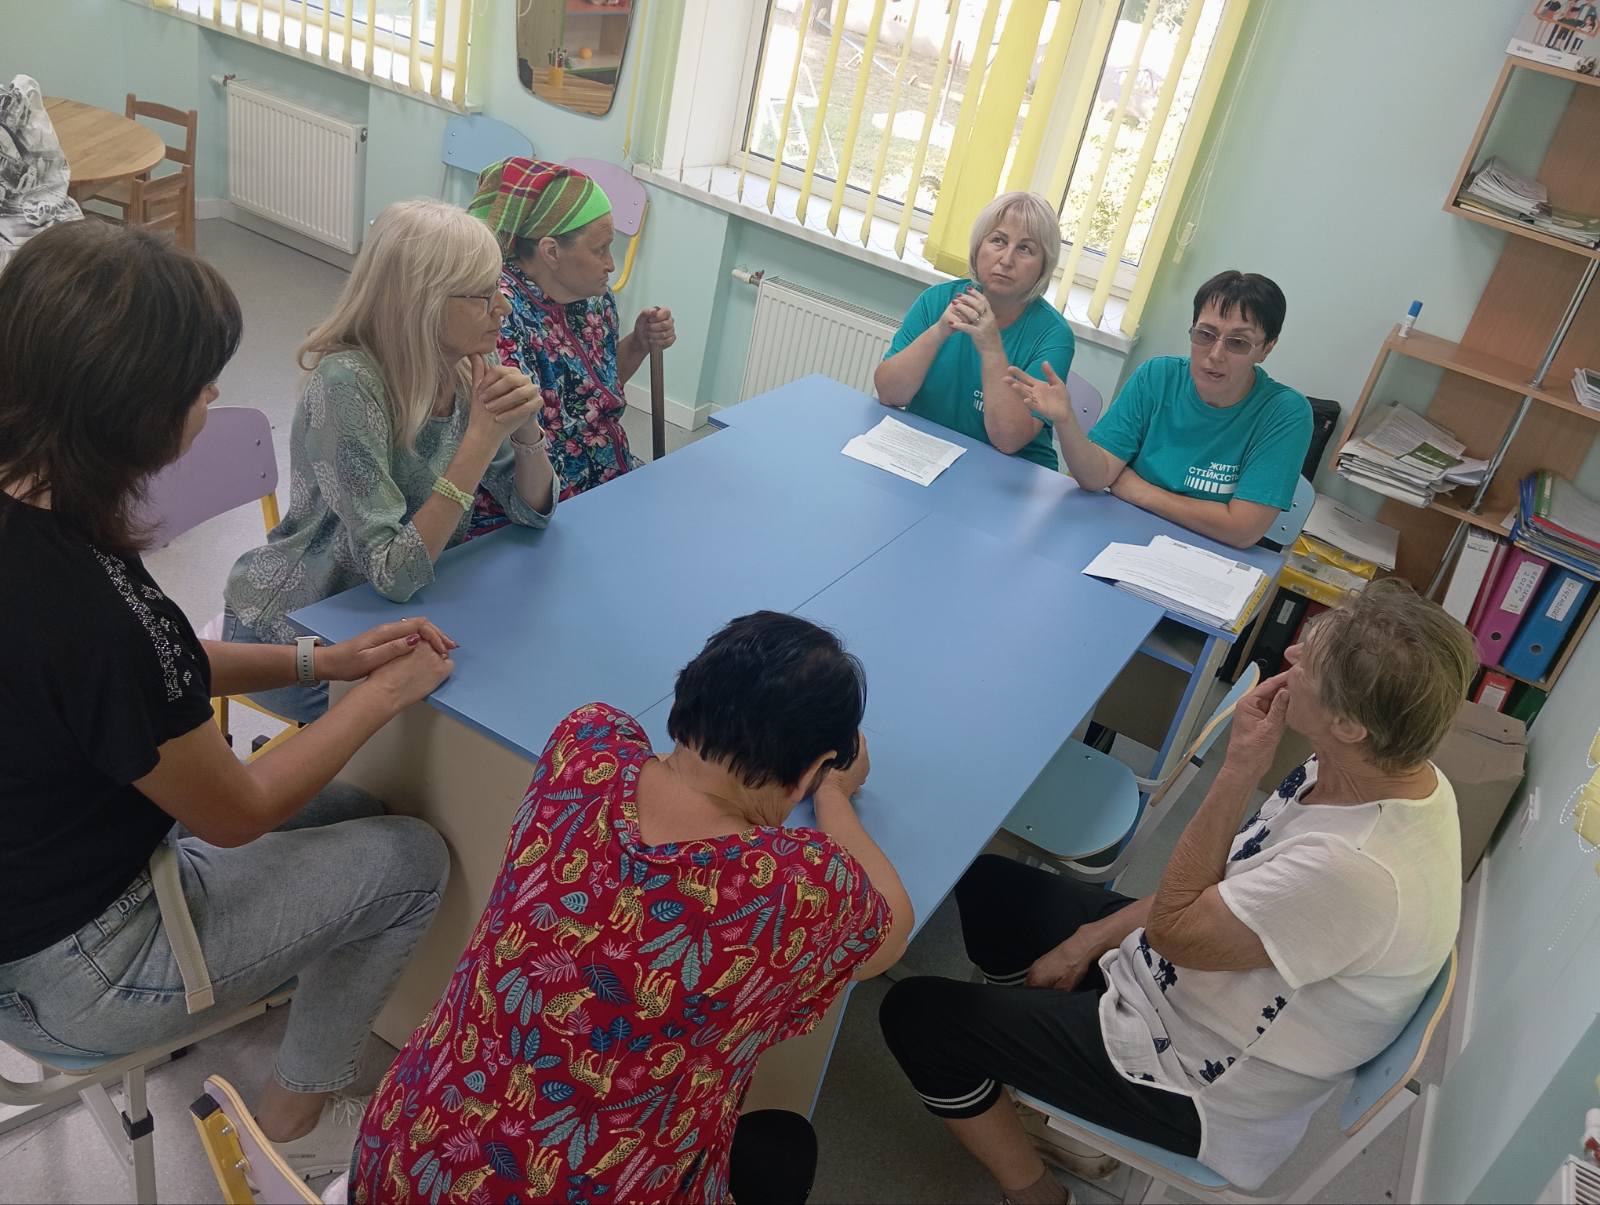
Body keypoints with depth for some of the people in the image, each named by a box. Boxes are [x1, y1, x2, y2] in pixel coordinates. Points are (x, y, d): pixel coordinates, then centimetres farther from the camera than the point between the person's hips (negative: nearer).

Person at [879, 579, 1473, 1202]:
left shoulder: (1357, 871, -39)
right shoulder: (1396, 771, -11)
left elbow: (1175, 929, -24)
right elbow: (1225, 880, 1)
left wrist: (1237, 772, -28)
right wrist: (1094, 936, 1)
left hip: (1200, 1091, -8)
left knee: (915, 1014, -3)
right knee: (985, 882, 16)